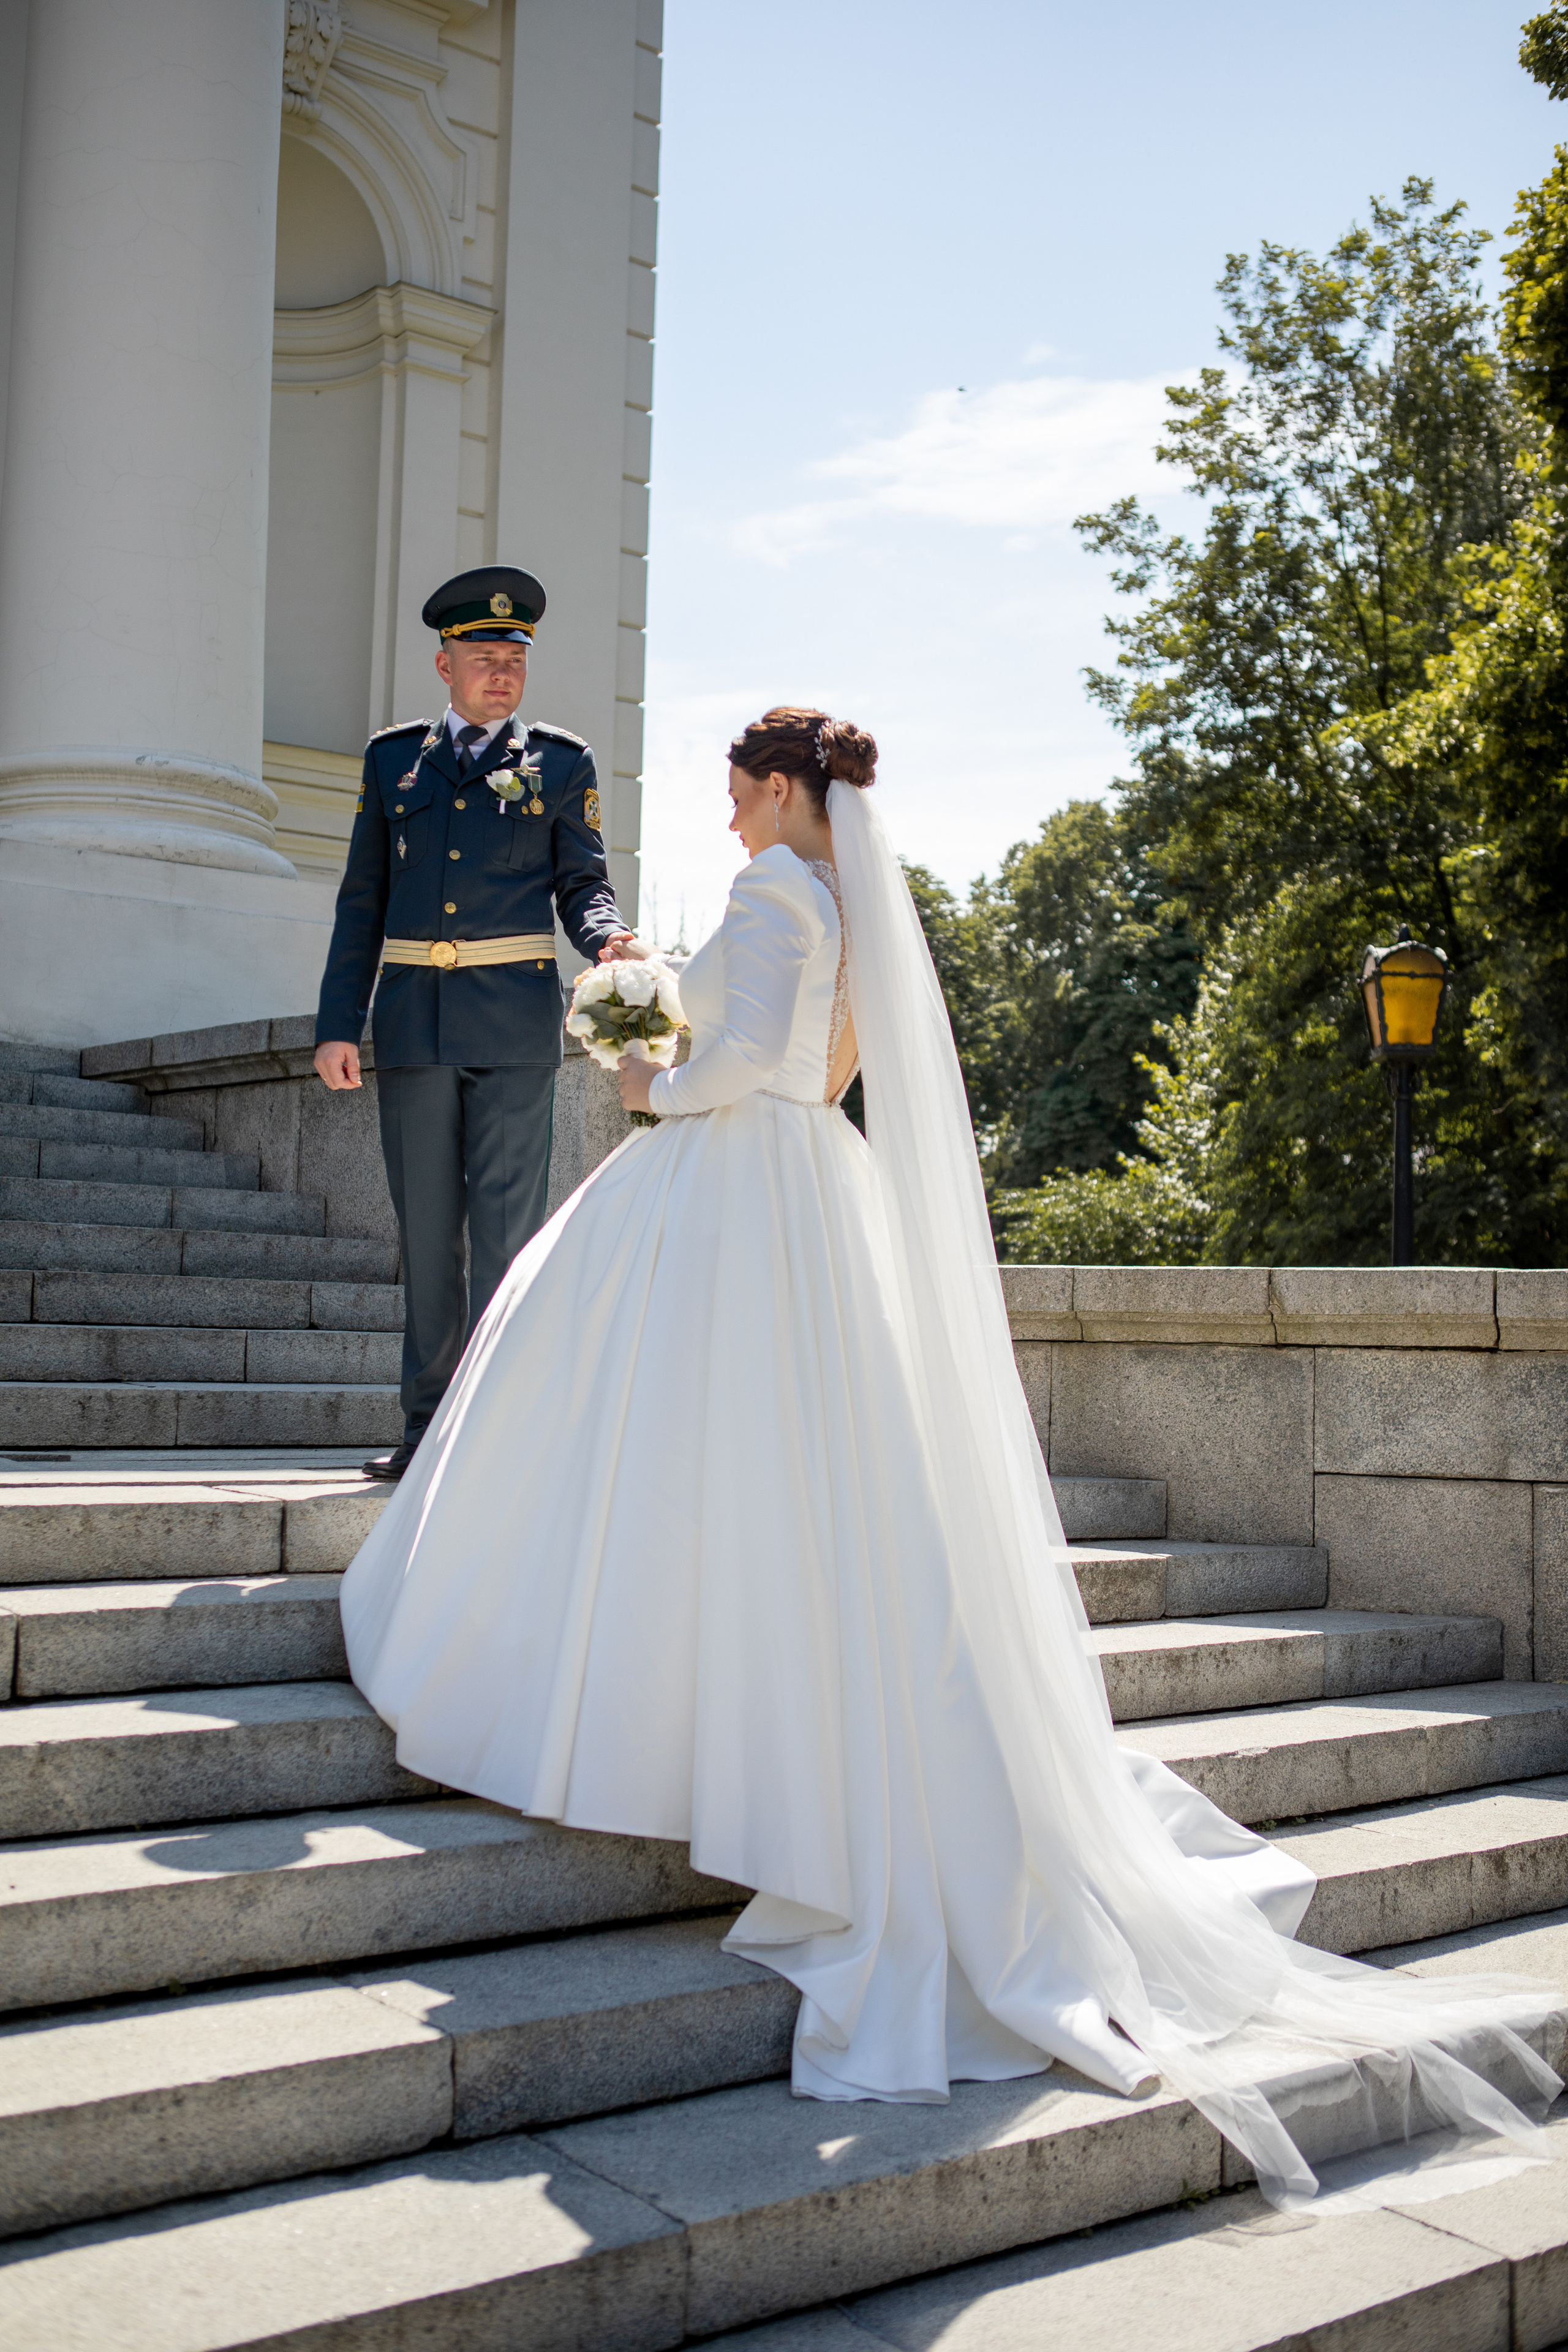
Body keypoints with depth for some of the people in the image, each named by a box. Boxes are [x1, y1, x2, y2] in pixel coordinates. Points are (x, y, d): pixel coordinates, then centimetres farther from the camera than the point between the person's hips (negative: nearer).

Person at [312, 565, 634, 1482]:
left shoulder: (562, 762, 8)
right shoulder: (393, 756, 13)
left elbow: (582, 883, 6)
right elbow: (364, 899, 12)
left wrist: (608, 939, -18)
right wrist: (340, 1021, 5)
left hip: (514, 1024, -2)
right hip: (413, 1020, 3)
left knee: (508, 1225, -5)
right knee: (426, 1229, 8)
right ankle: (430, 1427, 17)